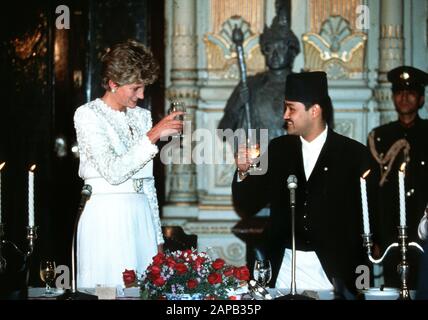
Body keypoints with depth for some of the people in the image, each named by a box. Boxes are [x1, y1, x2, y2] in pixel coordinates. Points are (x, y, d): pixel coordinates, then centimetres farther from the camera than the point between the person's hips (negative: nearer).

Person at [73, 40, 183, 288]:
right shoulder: (88, 115, -5)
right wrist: (152, 135, -19)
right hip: (105, 218, -6)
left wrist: (158, 238, 13)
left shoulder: (141, 116, 13)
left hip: (141, 216, 6)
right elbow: (113, 172, -18)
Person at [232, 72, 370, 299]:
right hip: (283, 269, 2)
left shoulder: (354, 154, -2)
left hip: (333, 270, -2)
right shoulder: (277, 150, 6)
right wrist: (244, 172, -9)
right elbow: (246, 208, 8)